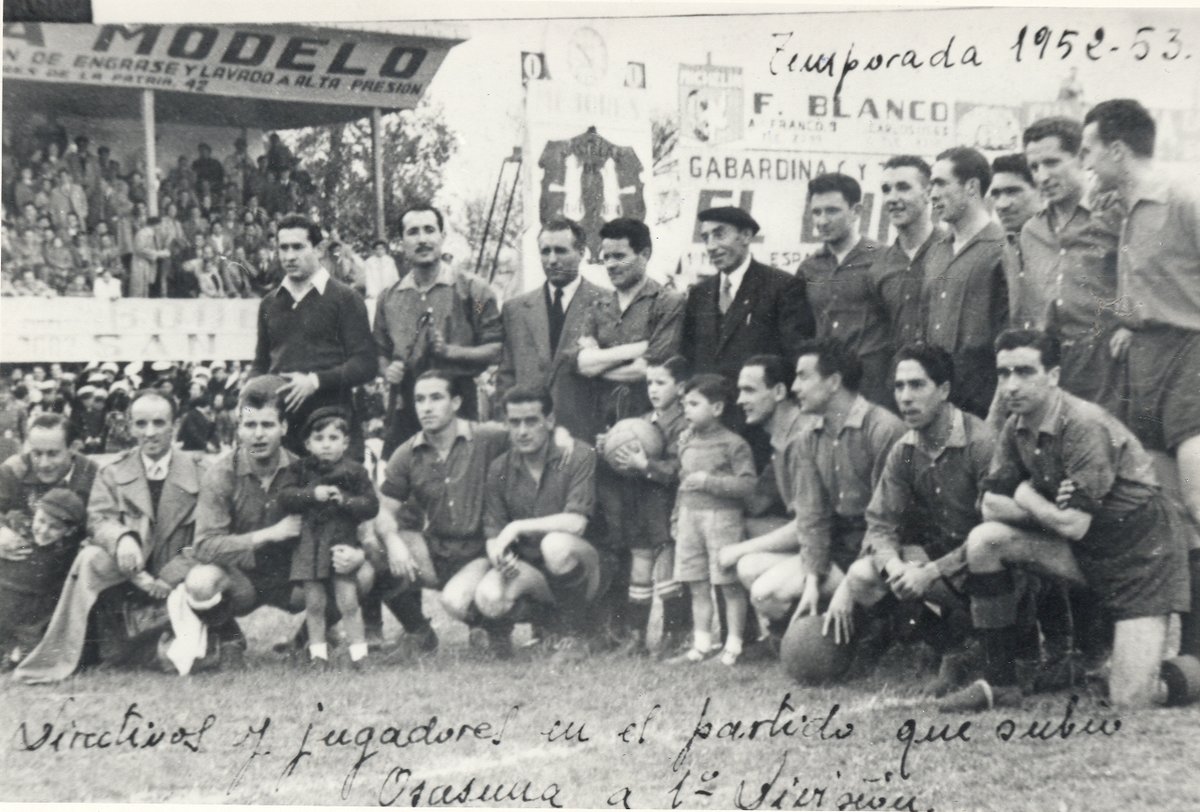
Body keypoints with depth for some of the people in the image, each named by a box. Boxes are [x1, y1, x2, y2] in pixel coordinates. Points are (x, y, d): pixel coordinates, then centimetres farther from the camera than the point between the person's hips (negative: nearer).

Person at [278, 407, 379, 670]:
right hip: (309, 543, 2)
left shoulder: (354, 472, 3)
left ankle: (359, 651, 6)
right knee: (313, 603, 6)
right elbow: (285, 497, -7)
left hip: (343, 544, -1)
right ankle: (317, 651, 18)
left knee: (348, 602, -5)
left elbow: (371, 506, -2)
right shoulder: (300, 469, 6)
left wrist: (345, 500, -17)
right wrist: (313, 494, -20)